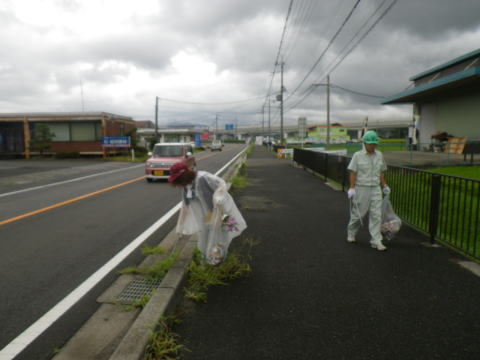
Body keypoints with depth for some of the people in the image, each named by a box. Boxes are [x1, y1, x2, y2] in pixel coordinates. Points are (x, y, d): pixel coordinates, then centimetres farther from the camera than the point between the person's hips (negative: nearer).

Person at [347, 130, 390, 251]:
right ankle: (351, 233, 32)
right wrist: (352, 188, -15)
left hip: (375, 189, 3)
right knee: (358, 213, 7)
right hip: (361, 189, -3)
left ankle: (376, 241, 0)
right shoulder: (357, 155, -6)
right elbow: (353, 173, -9)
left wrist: (384, 186, 11)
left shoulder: (379, 155, 6)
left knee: (376, 215, -3)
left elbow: (381, 172, 13)